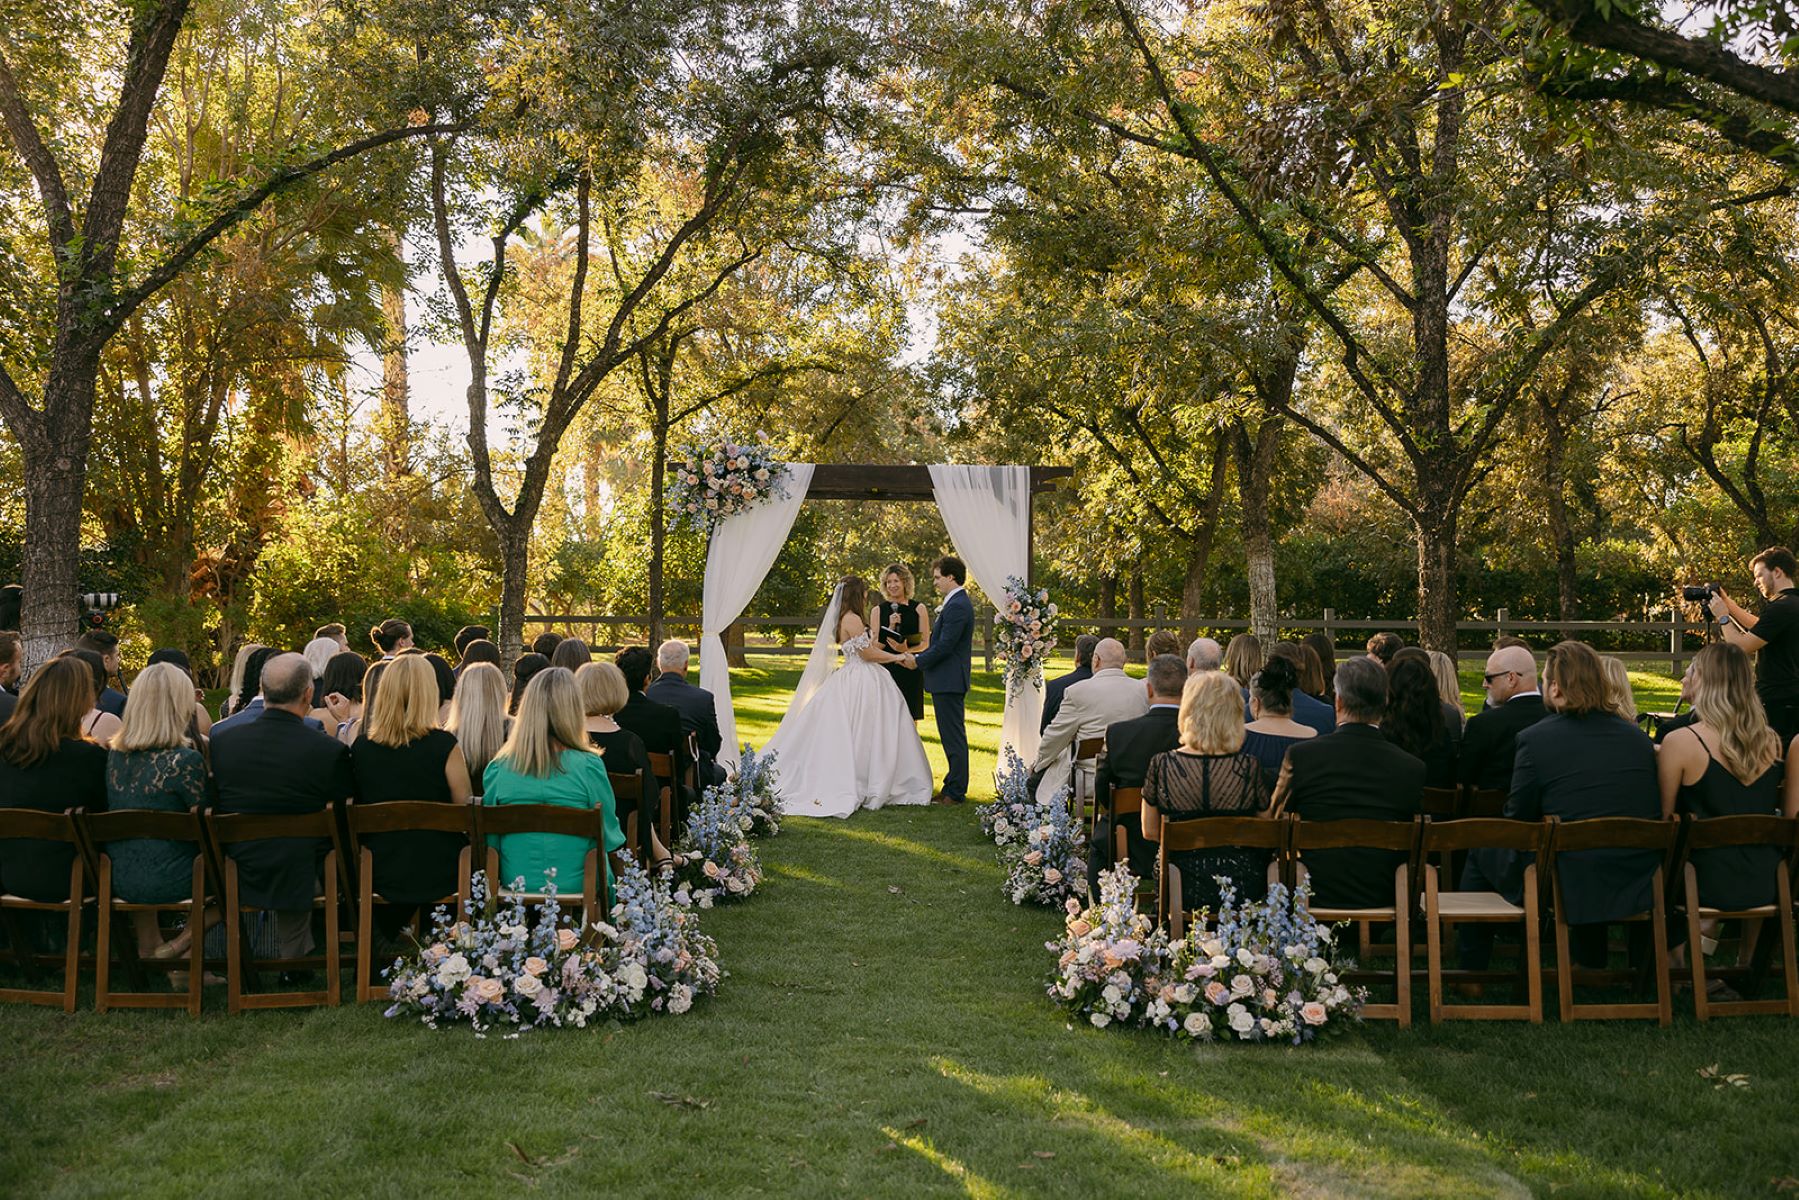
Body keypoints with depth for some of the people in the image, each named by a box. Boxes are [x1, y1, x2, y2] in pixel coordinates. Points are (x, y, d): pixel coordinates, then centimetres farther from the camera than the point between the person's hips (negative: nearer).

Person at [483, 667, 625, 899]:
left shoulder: (497, 768, -7)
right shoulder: (589, 766, -14)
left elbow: (490, 840, 4)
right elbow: (610, 837, -4)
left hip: (515, 884, 3)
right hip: (577, 887, -3)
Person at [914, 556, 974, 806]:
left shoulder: (957, 606, -18)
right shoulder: (957, 603, 15)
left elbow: (944, 646, -22)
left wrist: (917, 661, -11)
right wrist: (919, 655, 9)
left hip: (948, 681, -11)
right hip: (949, 681, 11)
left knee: (954, 737, -4)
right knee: (952, 737, 15)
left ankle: (955, 792, 1)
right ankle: (953, 787, 22)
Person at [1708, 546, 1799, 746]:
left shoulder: (1780, 608, -18)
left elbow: (1741, 646, -18)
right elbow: (1759, 627, 30)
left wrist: (1723, 617, -4)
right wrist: (1728, 603, 26)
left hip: (1777, 705, -10)